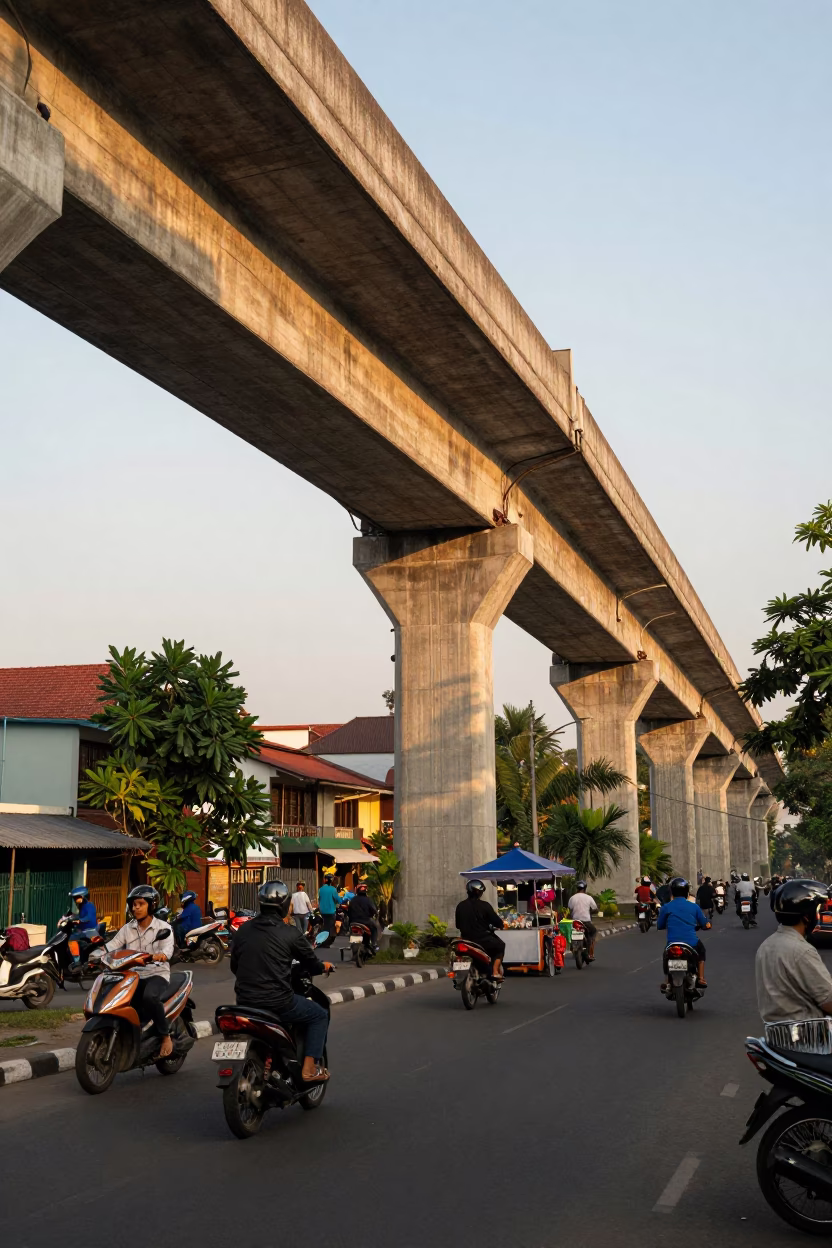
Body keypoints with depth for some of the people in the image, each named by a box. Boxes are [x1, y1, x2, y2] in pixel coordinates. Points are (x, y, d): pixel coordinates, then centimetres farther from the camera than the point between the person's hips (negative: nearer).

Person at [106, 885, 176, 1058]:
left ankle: (166, 1036, -18)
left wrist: (159, 956, -43)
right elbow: (112, 945, 1)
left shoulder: (163, 928, -1)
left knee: (149, 997, -36)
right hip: (133, 975, 5)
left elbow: (168, 949, -19)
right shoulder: (127, 929, 13)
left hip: (157, 974, -5)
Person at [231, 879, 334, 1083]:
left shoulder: (243, 930, 3)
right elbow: (312, 965, 2)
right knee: (319, 1015, 17)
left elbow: (234, 966, 13)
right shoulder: (291, 934, -10)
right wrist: (325, 967, 25)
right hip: (277, 1003, -5)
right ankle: (310, 1068, 8)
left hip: (245, 1002, 6)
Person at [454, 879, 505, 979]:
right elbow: (498, 922, -8)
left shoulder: (460, 906, 3)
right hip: (483, 939, -5)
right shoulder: (484, 905, -11)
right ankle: (495, 971, 5)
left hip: (466, 939, 5)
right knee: (500, 946, 20)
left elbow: (457, 924, 11)